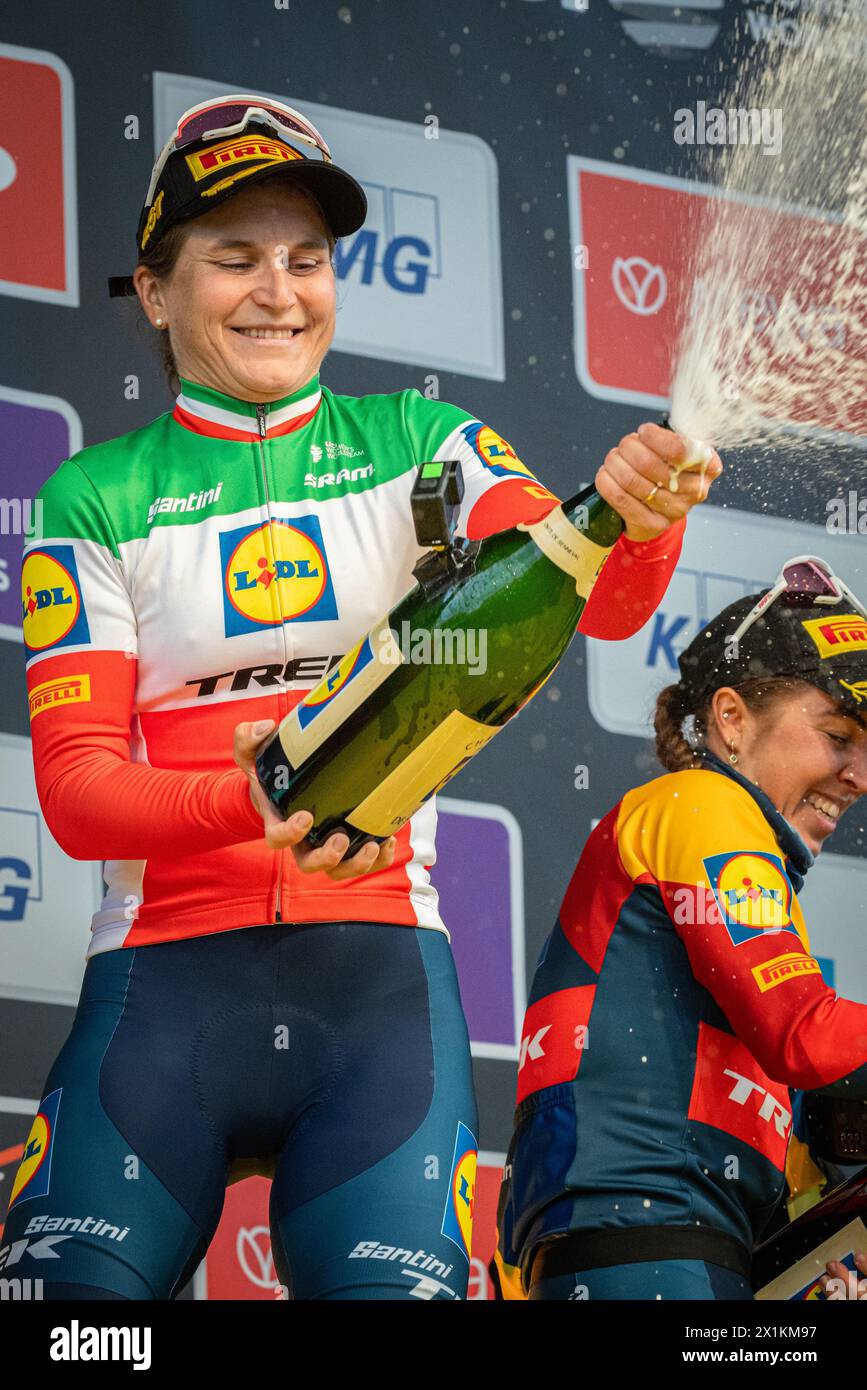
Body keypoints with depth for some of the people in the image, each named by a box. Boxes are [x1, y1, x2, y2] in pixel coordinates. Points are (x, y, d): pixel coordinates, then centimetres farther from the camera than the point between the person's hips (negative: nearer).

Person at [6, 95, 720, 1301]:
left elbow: (591, 600, -5)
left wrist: (639, 523, -29)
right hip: (168, 974, 0)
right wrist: (256, 802, -19)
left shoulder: (418, 444, 12)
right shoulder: (97, 500, 9)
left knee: (394, 1285, -16)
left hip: (380, 971, 1)